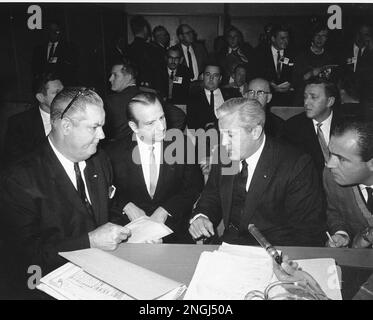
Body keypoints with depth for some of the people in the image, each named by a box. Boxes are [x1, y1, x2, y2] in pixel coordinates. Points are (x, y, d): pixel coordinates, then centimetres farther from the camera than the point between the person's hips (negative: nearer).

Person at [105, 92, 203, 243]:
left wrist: (164, 211, -9)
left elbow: (194, 187, 2)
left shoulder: (181, 144, 0)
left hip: (175, 227, 0)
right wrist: (127, 206, -9)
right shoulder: (117, 152, 0)